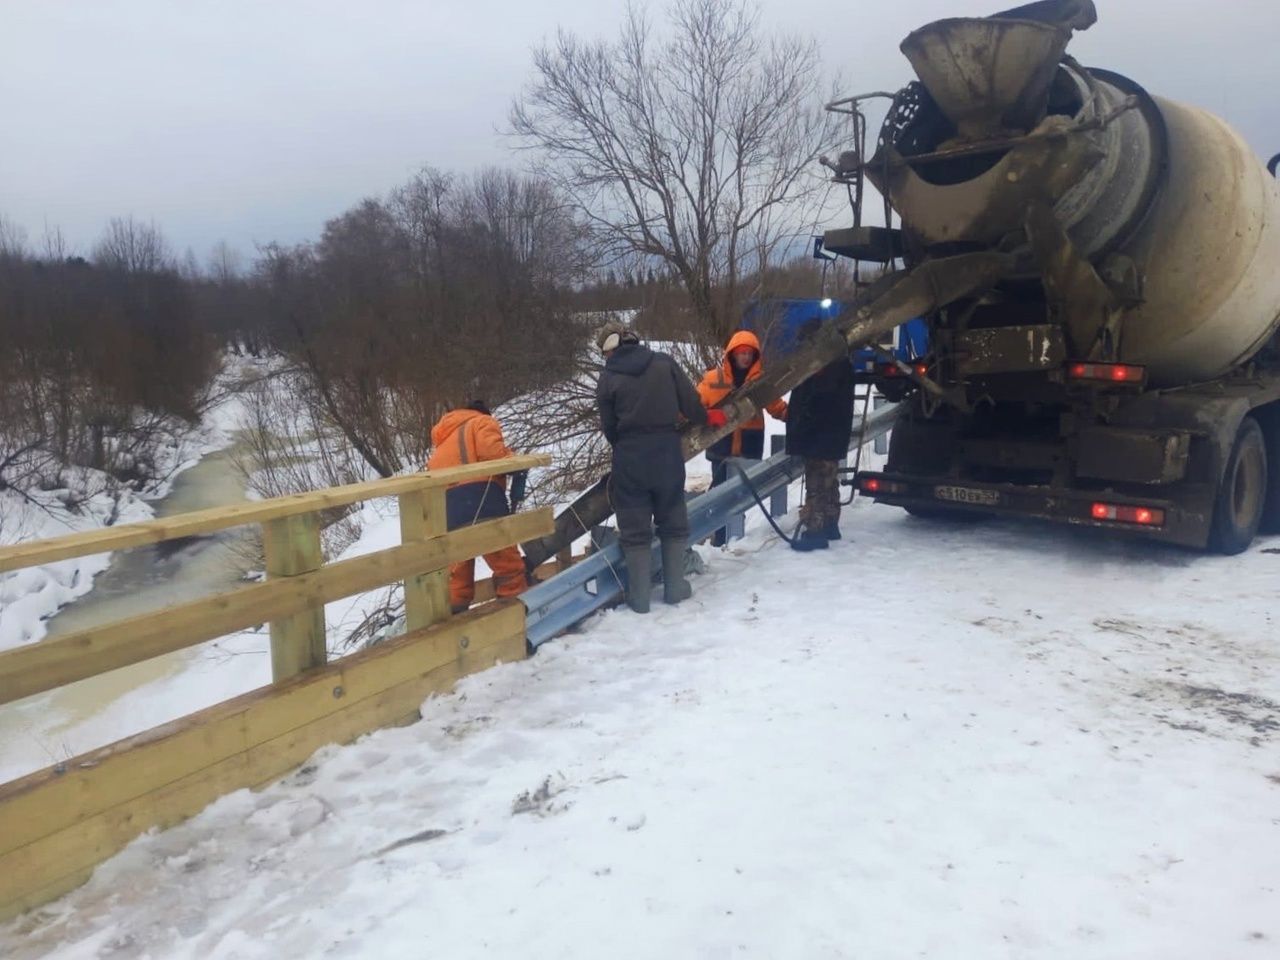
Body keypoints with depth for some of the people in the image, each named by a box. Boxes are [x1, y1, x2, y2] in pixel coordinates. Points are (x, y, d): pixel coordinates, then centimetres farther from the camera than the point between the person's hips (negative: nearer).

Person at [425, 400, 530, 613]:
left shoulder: (442, 443, 36)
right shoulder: (482, 422, 13)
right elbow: (490, 449, -9)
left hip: (447, 509, 7)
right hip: (479, 498, -6)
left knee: (457, 572, 13)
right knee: (507, 561, -1)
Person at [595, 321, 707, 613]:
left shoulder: (608, 379, -4)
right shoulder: (664, 363, -1)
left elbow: (609, 428, 0)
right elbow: (691, 403, -1)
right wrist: (703, 418, 20)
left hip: (629, 458, -1)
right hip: (667, 452, 2)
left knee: (635, 529, 8)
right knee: (673, 522, 17)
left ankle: (639, 597, 12)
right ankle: (675, 587, 22)